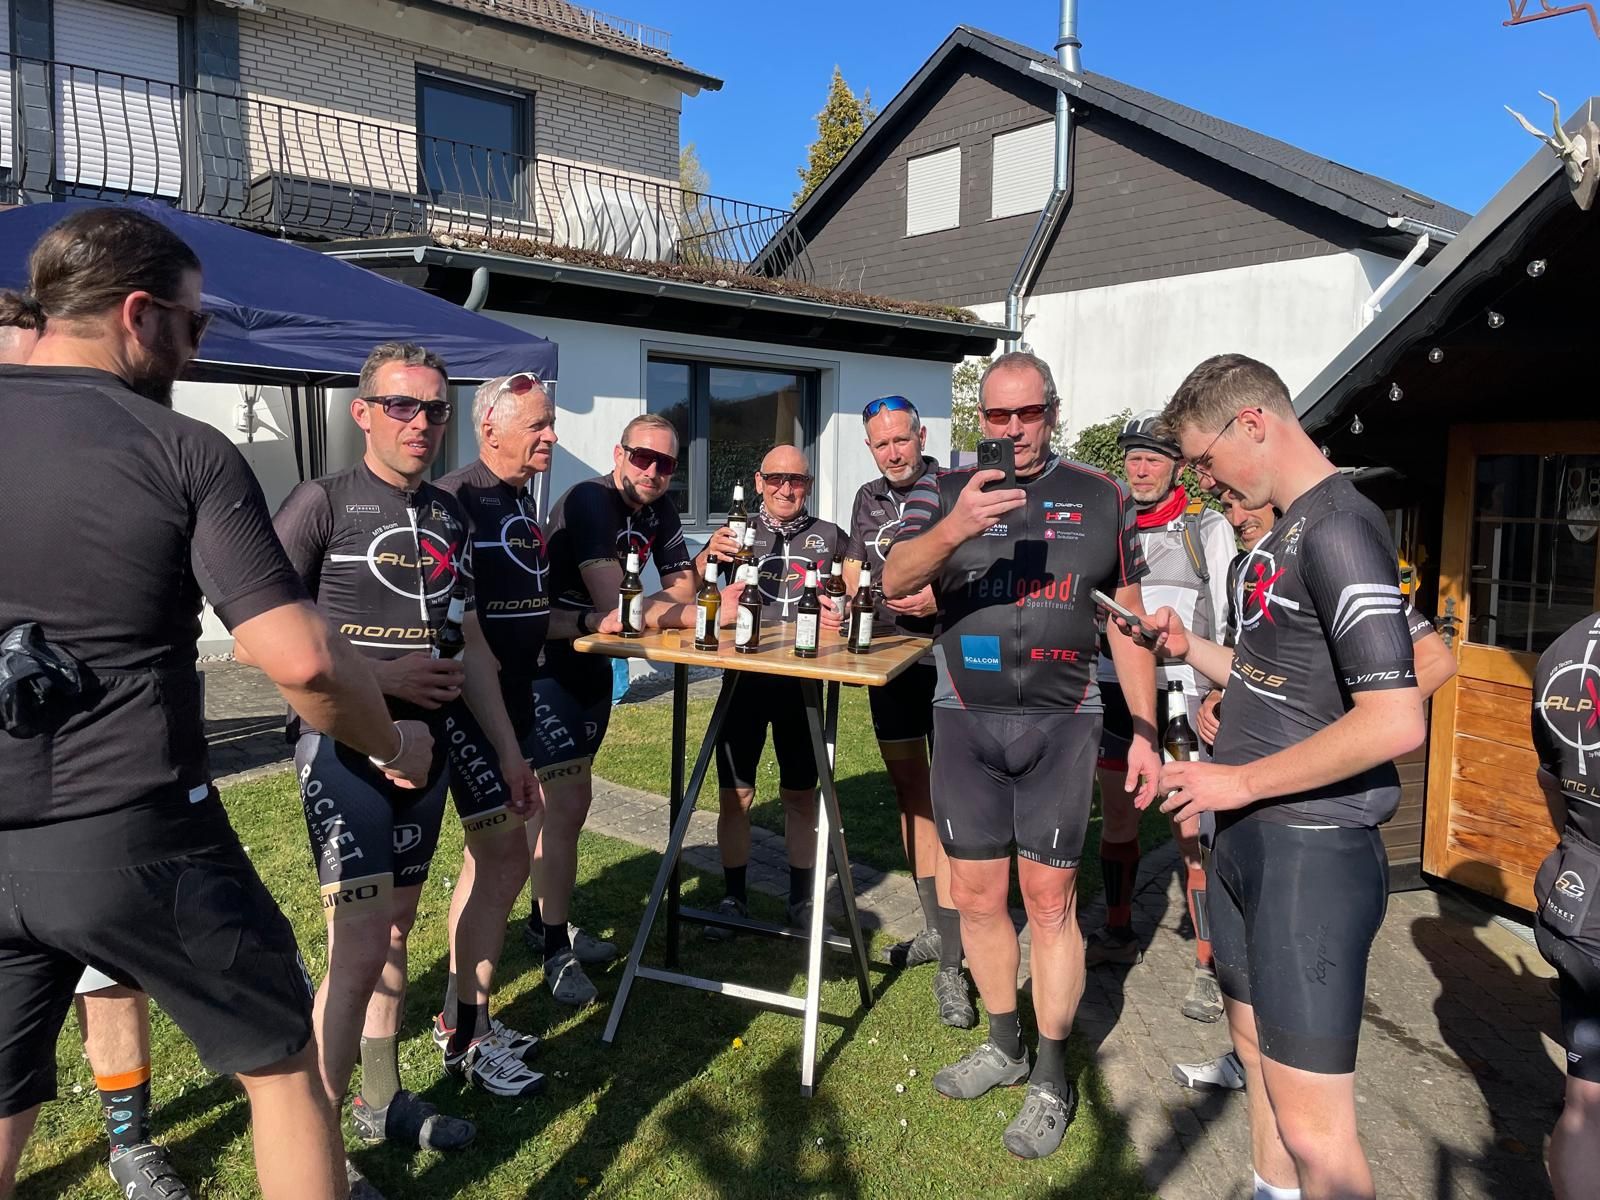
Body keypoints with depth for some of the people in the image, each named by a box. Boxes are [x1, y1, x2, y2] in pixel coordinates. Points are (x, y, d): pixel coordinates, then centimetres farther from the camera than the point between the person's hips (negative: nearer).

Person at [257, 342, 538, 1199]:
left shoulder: (447, 515, 12)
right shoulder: (322, 503, -7)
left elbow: (469, 645, 16)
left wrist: (509, 751, 15)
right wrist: (382, 678, -17)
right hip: (344, 745, -6)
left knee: (397, 930, 16)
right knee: (359, 946, -9)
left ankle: (381, 1102, 33)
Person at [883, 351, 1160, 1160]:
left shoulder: (1102, 498, 3)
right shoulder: (945, 492, 2)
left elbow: (1128, 622, 7)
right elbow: (895, 581, -15)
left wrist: (1145, 732, 3)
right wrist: (954, 528, -34)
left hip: (1059, 724, -1)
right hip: (965, 721, 2)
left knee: (1049, 897, 2)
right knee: (976, 895, 10)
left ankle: (1052, 1078, 18)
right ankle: (1004, 1044, 31)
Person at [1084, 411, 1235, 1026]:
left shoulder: (1208, 528, 0)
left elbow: (1227, 622, -2)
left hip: (1182, 694, -5)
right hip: (1116, 692, 5)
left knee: (1193, 832, -5)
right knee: (1117, 819, 14)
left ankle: (1208, 968, 5)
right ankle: (1118, 933, 32)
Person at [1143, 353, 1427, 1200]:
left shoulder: (1338, 528, -17)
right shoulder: (1283, 532, 12)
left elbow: (1393, 721, -24)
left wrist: (1241, 780, -18)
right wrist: (1189, 648, 8)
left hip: (1313, 853, -10)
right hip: (1246, 840, 10)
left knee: (1312, 1128, -2)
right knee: (1257, 1052, 23)